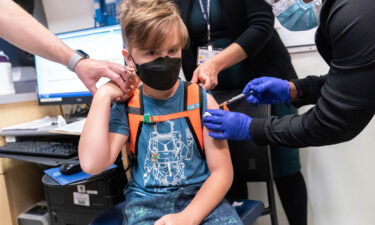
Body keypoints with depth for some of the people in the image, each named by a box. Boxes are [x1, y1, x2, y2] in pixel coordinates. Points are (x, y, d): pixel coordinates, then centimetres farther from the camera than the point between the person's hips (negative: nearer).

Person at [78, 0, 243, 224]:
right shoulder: (126, 107, -3)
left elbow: (222, 171, -7)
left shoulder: (201, 100, -6)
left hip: (199, 196, 0)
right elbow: (92, 165, -15)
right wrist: (103, 97, -14)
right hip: (146, 201, 1)